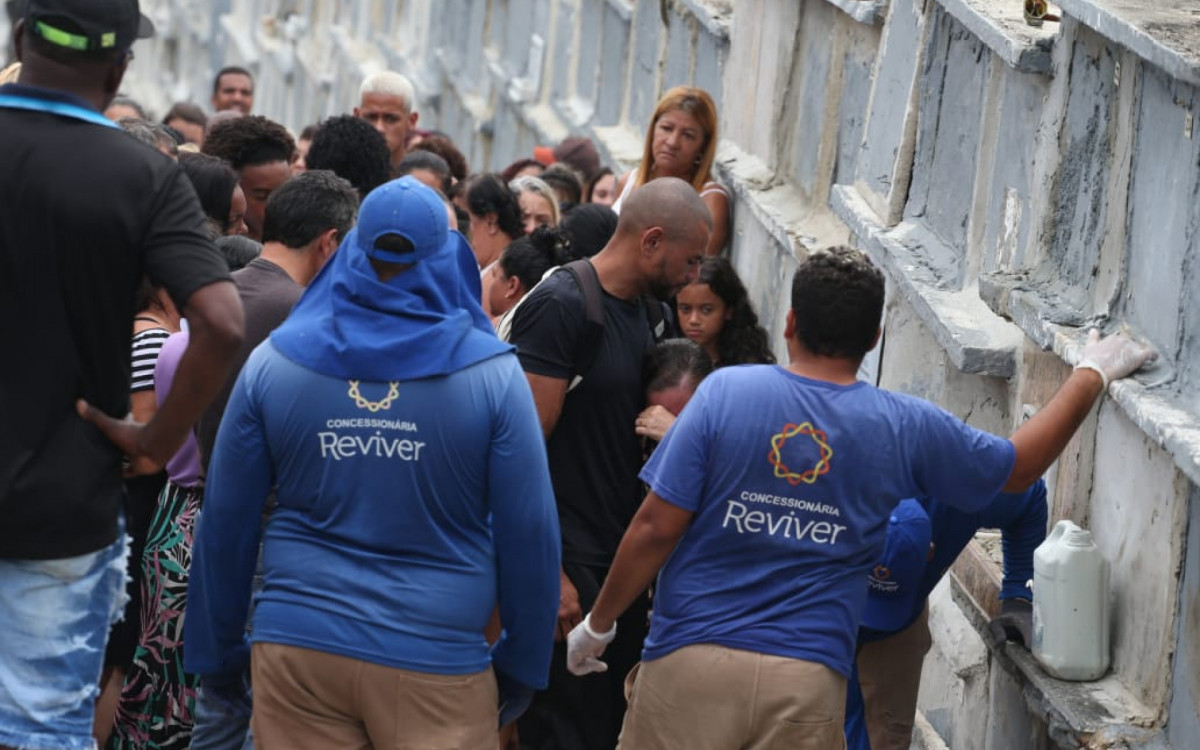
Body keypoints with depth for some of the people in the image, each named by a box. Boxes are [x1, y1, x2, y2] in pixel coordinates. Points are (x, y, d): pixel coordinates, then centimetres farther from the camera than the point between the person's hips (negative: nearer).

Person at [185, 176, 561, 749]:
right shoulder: (490, 375, -5)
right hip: (436, 663, -2)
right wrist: (522, 667, 8)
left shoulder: (273, 362, 1)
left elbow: (225, 524, 6)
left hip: (296, 653, 2)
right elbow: (529, 535, -4)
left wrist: (217, 651, 17)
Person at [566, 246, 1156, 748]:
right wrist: (1093, 374, 29)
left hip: (693, 658, -1)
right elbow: (1020, 467, 17)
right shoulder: (906, 429, 1)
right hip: (809, 679, 1)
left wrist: (600, 621, 7)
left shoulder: (725, 392, -5)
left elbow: (656, 528, -7)